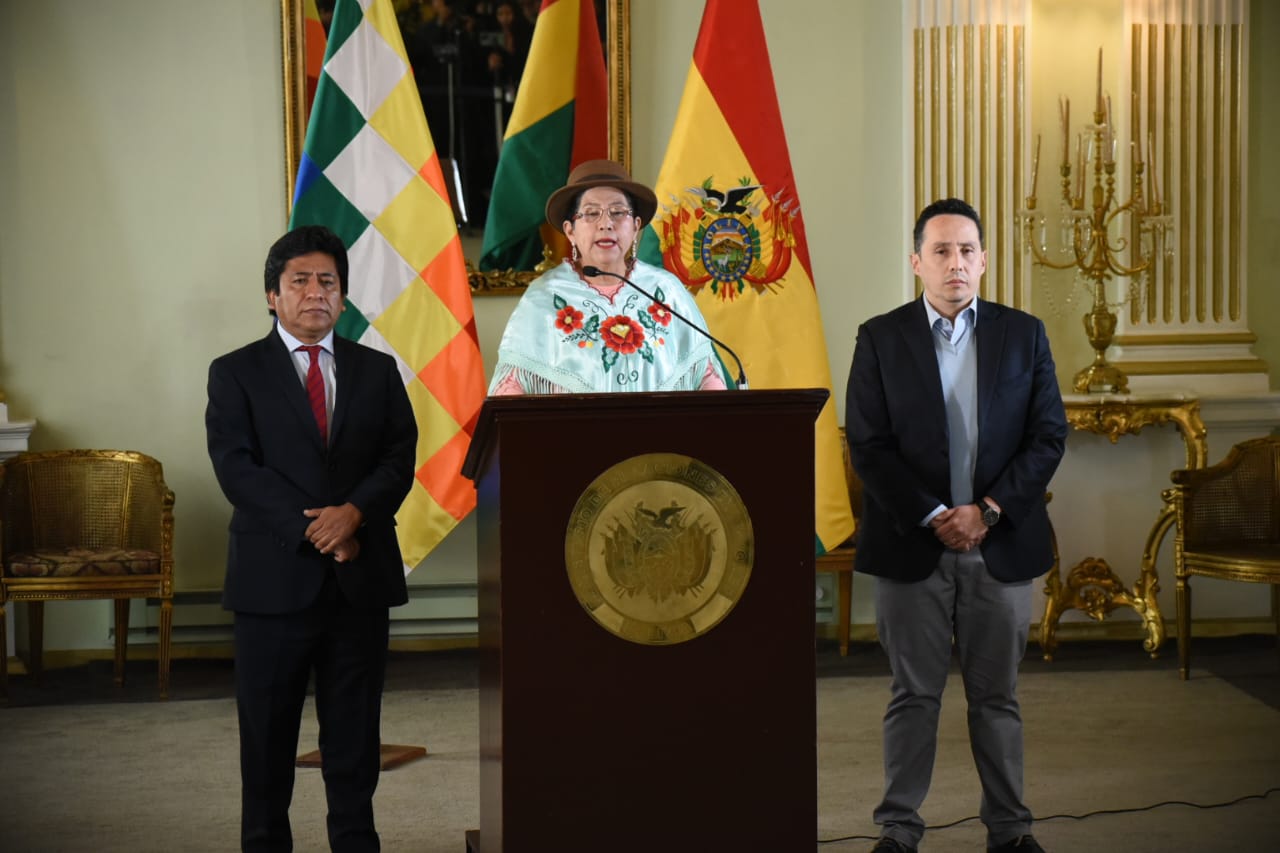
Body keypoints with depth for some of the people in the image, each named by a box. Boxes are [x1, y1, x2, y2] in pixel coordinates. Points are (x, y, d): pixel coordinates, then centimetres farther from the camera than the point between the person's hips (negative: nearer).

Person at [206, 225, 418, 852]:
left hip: (360, 579, 2)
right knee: (267, 736, 5)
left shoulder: (377, 371, 12)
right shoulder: (235, 373, 3)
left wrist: (354, 511, -16)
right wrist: (314, 531, -15)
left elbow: (399, 458, 3)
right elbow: (236, 467, -7)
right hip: (274, 577, -2)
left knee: (355, 734, 7)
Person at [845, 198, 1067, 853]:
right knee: (914, 695, 4)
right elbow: (868, 446, -4)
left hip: (1001, 544, 1)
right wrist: (932, 517, -11)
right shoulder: (880, 339, 2)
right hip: (913, 546, -1)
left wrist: (988, 510, -9)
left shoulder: (1024, 335, 7)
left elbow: (1049, 436, 2)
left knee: (997, 695, 9)